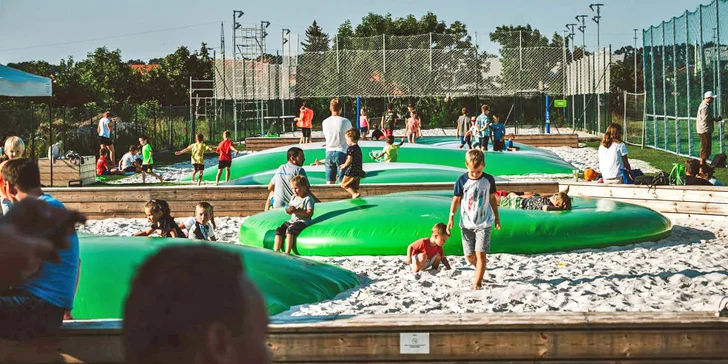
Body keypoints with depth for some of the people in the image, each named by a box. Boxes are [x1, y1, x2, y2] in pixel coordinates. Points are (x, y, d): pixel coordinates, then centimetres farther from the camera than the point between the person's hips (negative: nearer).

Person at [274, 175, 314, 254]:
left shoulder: (308, 199, -8)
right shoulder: (294, 198, 16)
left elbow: (310, 213, -17)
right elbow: (290, 210, 21)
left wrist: (296, 211, -21)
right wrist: (289, 210, -5)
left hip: (303, 221, -8)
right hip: (292, 220, 8)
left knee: (290, 229, -32)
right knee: (279, 229, -11)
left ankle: (287, 252, -32)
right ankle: (276, 251, -13)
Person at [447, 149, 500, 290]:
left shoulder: (489, 180, -2)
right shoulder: (462, 181, -6)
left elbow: (492, 198, 10)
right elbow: (456, 199, 1)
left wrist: (497, 217, 16)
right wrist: (451, 217, -8)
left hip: (484, 223, -1)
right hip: (466, 224, 1)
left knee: (480, 253, -13)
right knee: (469, 256, 7)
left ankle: (477, 283, -9)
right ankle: (481, 272, 36)